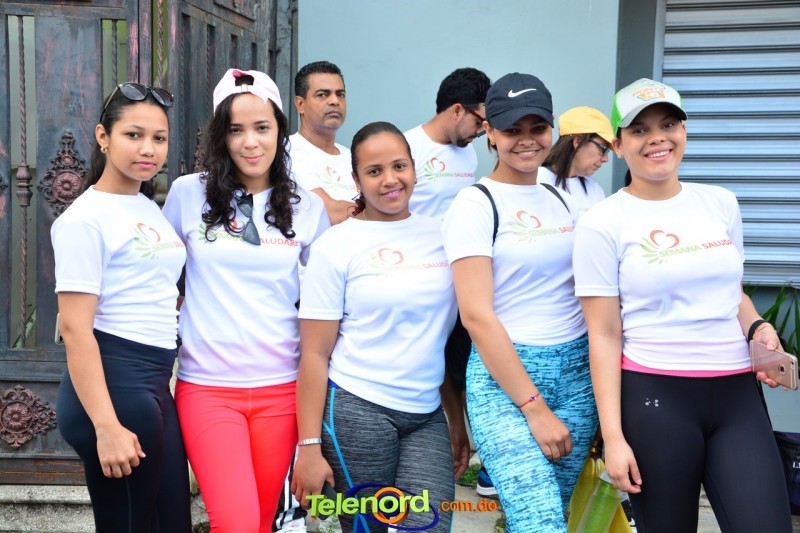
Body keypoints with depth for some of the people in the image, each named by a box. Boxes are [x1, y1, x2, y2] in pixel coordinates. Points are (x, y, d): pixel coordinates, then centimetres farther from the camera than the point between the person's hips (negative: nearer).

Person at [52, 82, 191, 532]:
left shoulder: (151, 209, 14)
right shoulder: (86, 218, -11)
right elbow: (75, 327, -17)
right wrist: (106, 427, -23)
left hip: (157, 384, 8)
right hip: (114, 383, -8)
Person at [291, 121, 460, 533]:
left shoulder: (441, 234, 7)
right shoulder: (336, 246, -4)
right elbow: (315, 354, -5)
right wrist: (309, 447, -9)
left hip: (427, 416, 3)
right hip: (357, 411, -3)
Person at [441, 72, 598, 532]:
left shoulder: (565, 202, 13)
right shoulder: (476, 205, -6)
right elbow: (477, 315, -13)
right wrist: (536, 408, -14)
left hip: (578, 369, 6)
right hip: (504, 375, -6)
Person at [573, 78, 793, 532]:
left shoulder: (721, 203, 9)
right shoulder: (602, 223, -5)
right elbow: (604, 335, -7)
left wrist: (757, 328, 1)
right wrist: (613, 436, -11)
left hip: (737, 392, 4)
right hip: (654, 395, -4)